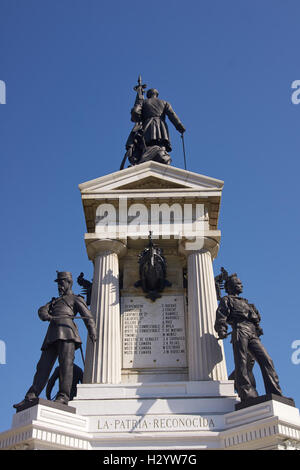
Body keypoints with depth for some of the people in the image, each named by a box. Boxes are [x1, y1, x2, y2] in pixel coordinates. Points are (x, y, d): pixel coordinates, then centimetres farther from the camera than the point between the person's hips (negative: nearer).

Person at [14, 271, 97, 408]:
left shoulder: (76, 299, 20)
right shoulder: (55, 301, 38)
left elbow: (88, 316, 5)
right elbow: (42, 310, 18)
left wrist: (92, 332, -13)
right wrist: (47, 316, -8)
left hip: (66, 328, -6)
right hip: (52, 335, 6)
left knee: (65, 362, -19)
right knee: (43, 365, -4)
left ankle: (63, 397, -29)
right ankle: (31, 398, -11)